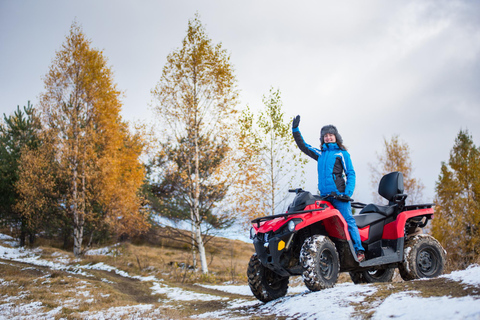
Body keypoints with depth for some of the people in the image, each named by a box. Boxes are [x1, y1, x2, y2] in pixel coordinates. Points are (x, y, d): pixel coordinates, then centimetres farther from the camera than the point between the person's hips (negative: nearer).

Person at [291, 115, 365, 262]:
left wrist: (348, 193, -11)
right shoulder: (320, 154, 22)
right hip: (324, 196, 6)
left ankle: (359, 251, -13)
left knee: (348, 220, -11)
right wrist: (295, 130, 23)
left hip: (338, 194, -6)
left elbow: (350, 174, 2)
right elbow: (303, 146, 30)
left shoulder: (342, 153, 8)